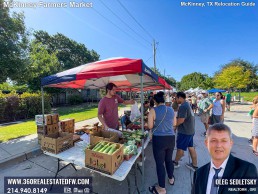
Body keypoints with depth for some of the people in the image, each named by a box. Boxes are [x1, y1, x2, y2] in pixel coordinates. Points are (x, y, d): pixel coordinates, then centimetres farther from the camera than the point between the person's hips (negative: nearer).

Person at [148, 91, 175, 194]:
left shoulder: (153, 111, -14)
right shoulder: (171, 110, 1)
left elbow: (150, 126, -12)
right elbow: (173, 123, 13)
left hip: (159, 139, -5)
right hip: (171, 138, 6)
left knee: (159, 163, 9)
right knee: (169, 159, 26)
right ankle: (171, 178, 48)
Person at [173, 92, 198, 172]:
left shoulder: (183, 106, -23)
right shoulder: (187, 104, 9)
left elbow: (181, 120, -27)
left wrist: (173, 126, -11)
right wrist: (176, 123, 13)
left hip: (184, 131, -9)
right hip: (190, 130, 9)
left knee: (180, 148, 8)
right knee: (191, 148, 17)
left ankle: (175, 163, 26)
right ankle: (194, 165, 30)